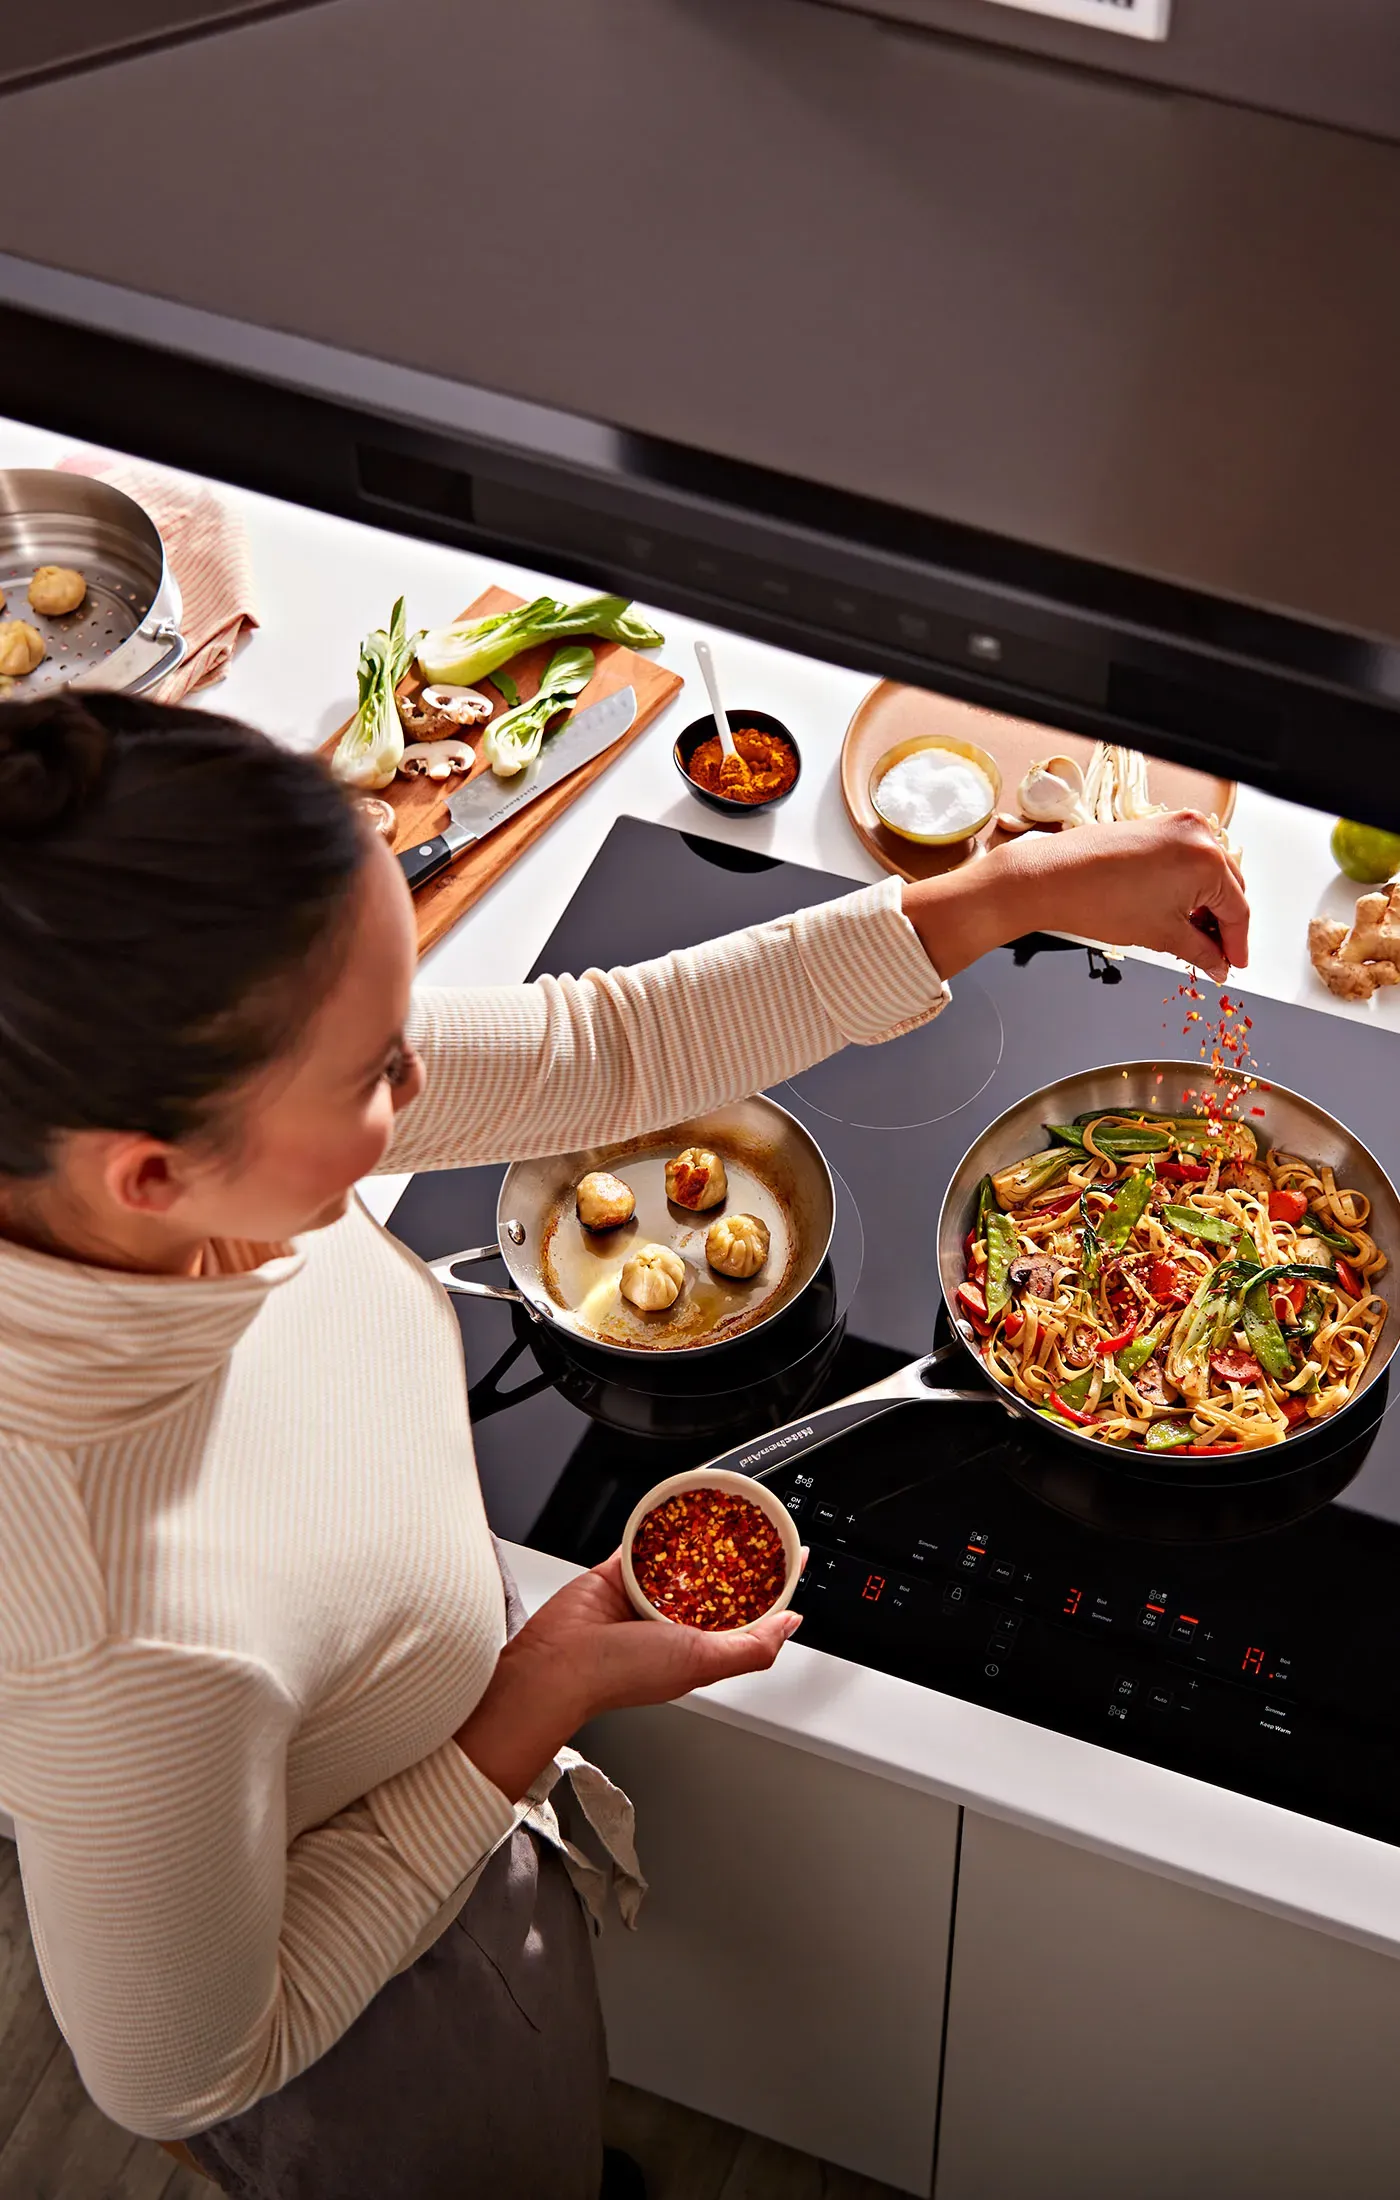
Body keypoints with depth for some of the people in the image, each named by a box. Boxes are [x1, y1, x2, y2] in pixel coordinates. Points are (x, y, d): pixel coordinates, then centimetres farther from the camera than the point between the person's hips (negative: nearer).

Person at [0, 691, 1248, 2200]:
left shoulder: (137, 1084, -28)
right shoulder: (144, 1644, -48)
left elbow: (604, 1044, -16)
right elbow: (177, 2075, -27)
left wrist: (1014, 890, -15)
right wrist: (540, 1706, -26)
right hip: (377, 2049, -6)